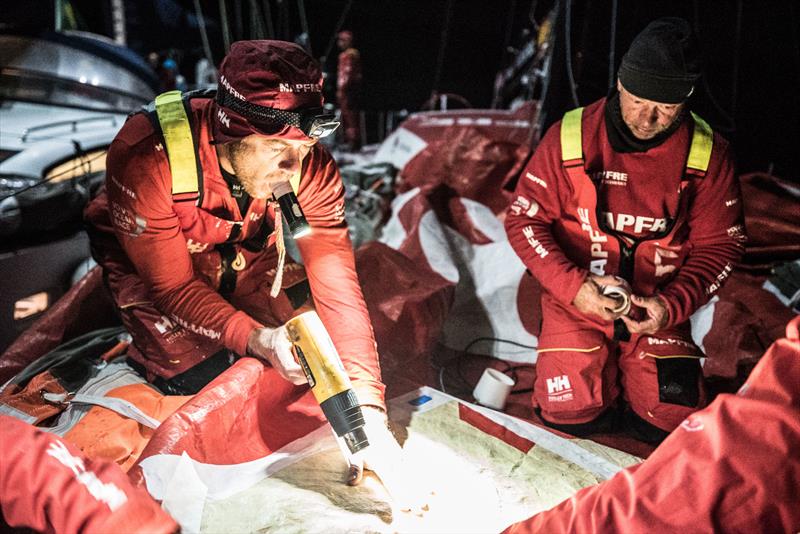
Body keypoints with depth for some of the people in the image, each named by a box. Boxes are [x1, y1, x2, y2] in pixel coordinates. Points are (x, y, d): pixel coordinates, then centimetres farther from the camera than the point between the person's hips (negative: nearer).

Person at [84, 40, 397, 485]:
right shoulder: (146, 160, -39)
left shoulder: (311, 167, -31)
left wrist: (370, 412, -38)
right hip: (148, 259, -2)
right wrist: (257, 339, -46)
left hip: (245, 248, 3)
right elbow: (173, 285, -29)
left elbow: (337, 284, -31)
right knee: (201, 375, -14)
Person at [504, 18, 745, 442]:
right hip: (576, 300, -1)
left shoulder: (707, 153, -7)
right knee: (570, 415, -10)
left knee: (670, 421, -7)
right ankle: (599, 366, 24)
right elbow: (524, 220, -9)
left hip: (659, 308, 2)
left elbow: (719, 245, -1)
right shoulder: (570, 138, -12)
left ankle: (634, 370, 26)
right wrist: (573, 285, -21)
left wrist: (673, 305, -17)